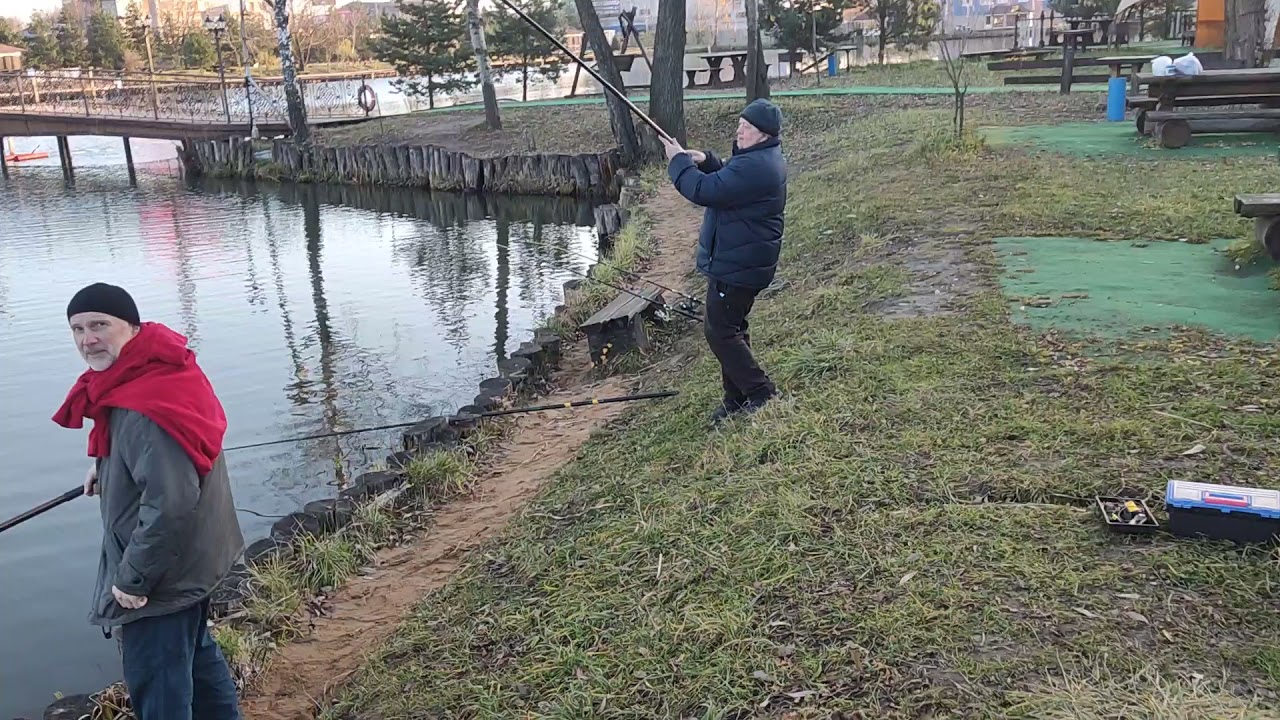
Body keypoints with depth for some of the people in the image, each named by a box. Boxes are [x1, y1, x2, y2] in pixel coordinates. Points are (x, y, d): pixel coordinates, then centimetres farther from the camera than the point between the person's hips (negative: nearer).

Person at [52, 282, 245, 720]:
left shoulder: (142, 412, -30)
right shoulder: (158, 373, -1)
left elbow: (170, 504, -35)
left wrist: (133, 578, -24)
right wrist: (108, 469, 7)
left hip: (162, 581, -10)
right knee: (194, 652, 29)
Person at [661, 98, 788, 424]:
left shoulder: (755, 166, -25)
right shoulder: (764, 158, 10)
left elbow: (705, 191, -28)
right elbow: (727, 181, 23)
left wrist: (679, 161, -13)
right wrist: (706, 161, 4)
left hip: (737, 265, -11)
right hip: (740, 260, 11)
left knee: (719, 330, -4)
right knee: (731, 328, 18)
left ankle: (761, 393, 4)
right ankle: (738, 399, 27)